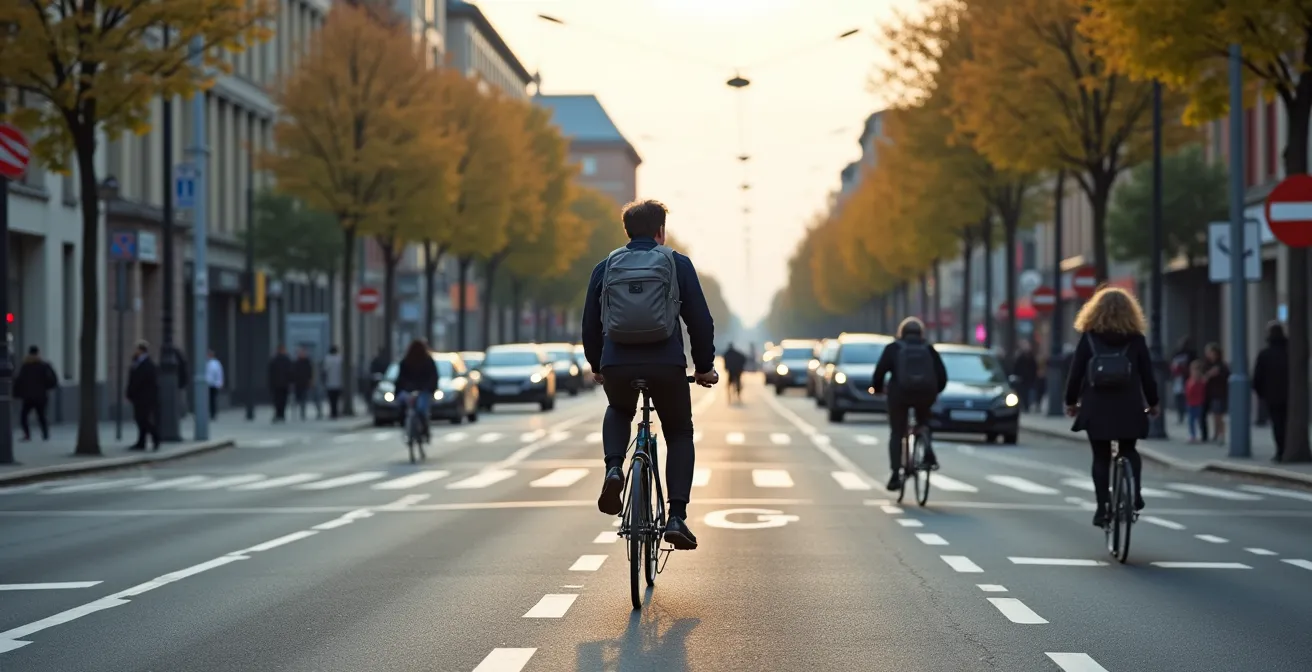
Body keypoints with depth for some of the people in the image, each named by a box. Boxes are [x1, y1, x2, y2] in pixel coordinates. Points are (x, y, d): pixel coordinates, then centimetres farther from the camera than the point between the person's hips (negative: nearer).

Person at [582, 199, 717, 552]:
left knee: (618, 412, 34)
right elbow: (700, 320, 4)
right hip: (667, 364, -2)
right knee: (679, 433, 19)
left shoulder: (606, 267, 12)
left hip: (617, 364, 2)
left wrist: (597, 367, 32)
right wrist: (704, 367, 16)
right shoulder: (677, 264, 6)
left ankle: (614, 469, 6)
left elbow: (590, 324, 17)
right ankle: (677, 516, 3)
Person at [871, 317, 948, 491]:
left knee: (896, 434, 7)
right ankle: (928, 455, 10)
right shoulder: (929, 349, 12)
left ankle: (896, 474, -3)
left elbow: (880, 370, -2)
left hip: (900, 393, -2)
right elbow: (942, 374, 9)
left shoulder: (893, 348, 6)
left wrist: (878, 388, 16)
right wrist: (935, 391, 26)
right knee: (923, 423, 31)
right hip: (925, 394, 2)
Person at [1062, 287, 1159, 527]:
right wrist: (1153, 402, 16)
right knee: (1128, 450, 19)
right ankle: (1135, 493, -1)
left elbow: (1076, 372, 0)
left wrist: (1071, 401, 12)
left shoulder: (1089, 338, -1)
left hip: (1096, 408, 0)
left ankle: (1102, 508, 0)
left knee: (1101, 457, 6)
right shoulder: (1136, 339, -1)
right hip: (1128, 408, 1)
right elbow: (1147, 374, 3)